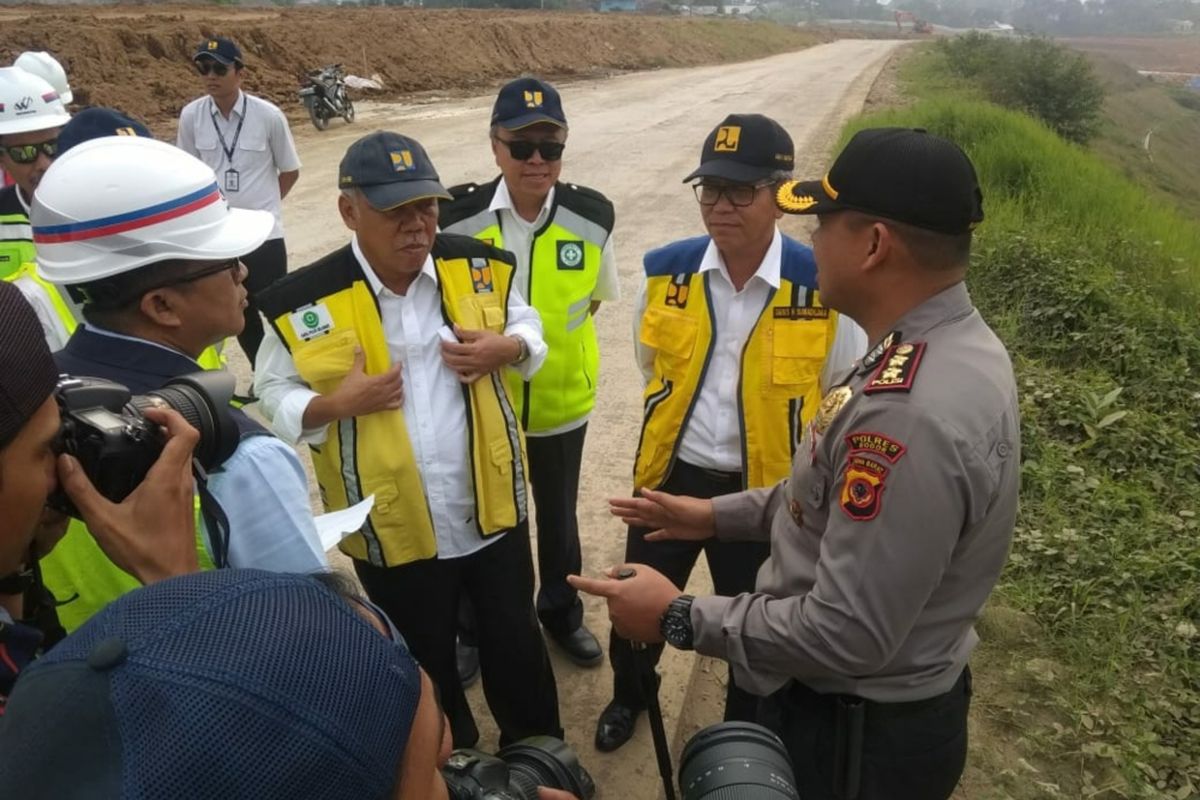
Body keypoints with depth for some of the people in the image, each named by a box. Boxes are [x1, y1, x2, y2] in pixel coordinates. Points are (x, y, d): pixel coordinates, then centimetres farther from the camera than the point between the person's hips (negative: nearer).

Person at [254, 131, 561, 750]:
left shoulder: (476, 265, -6)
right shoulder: (306, 302, -14)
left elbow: (527, 327, 10)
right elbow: (274, 393, -2)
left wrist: (507, 348, -13)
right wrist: (335, 405, -22)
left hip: (494, 510, 2)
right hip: (393, 530, -1)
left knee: (516, 645, 20)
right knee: (426, 667, 21)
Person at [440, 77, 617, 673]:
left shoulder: (592, 217, -12)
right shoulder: (458, 218, -17)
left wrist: (557, 339, -1)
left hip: (561, 401, 1)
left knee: (558, 518, 21)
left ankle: (562, 614, 46)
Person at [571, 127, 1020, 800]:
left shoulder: (909, 412, -37)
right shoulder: (957, 344, -2)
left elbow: (846, 634, -32)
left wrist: (680, 618, -21)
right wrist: (720, 515, 9)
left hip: (859, 735, -8)